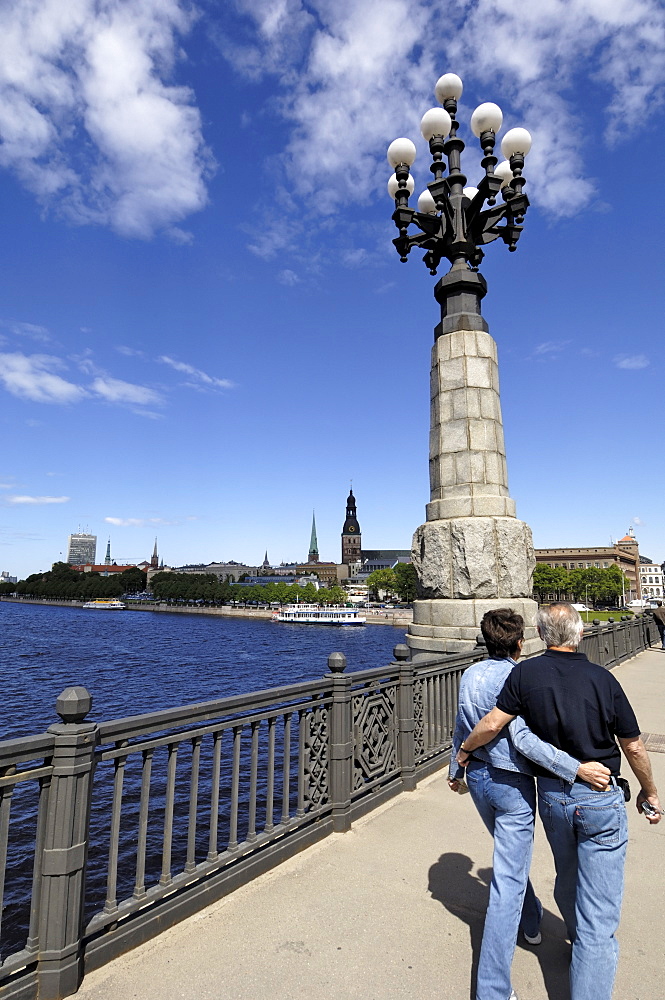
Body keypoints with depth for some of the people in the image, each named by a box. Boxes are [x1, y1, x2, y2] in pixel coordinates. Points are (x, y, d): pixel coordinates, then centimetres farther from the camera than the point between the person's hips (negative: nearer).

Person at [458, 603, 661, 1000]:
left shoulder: (526, 673, -12)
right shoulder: (603, 678, -11)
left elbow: (492, 724, -13)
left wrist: (464, 750, 5)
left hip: (552, 796, 3)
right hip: (600, 802, -2)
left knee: (567, 882, 29)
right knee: (599, 914, 6)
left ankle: (578, 939, 54)